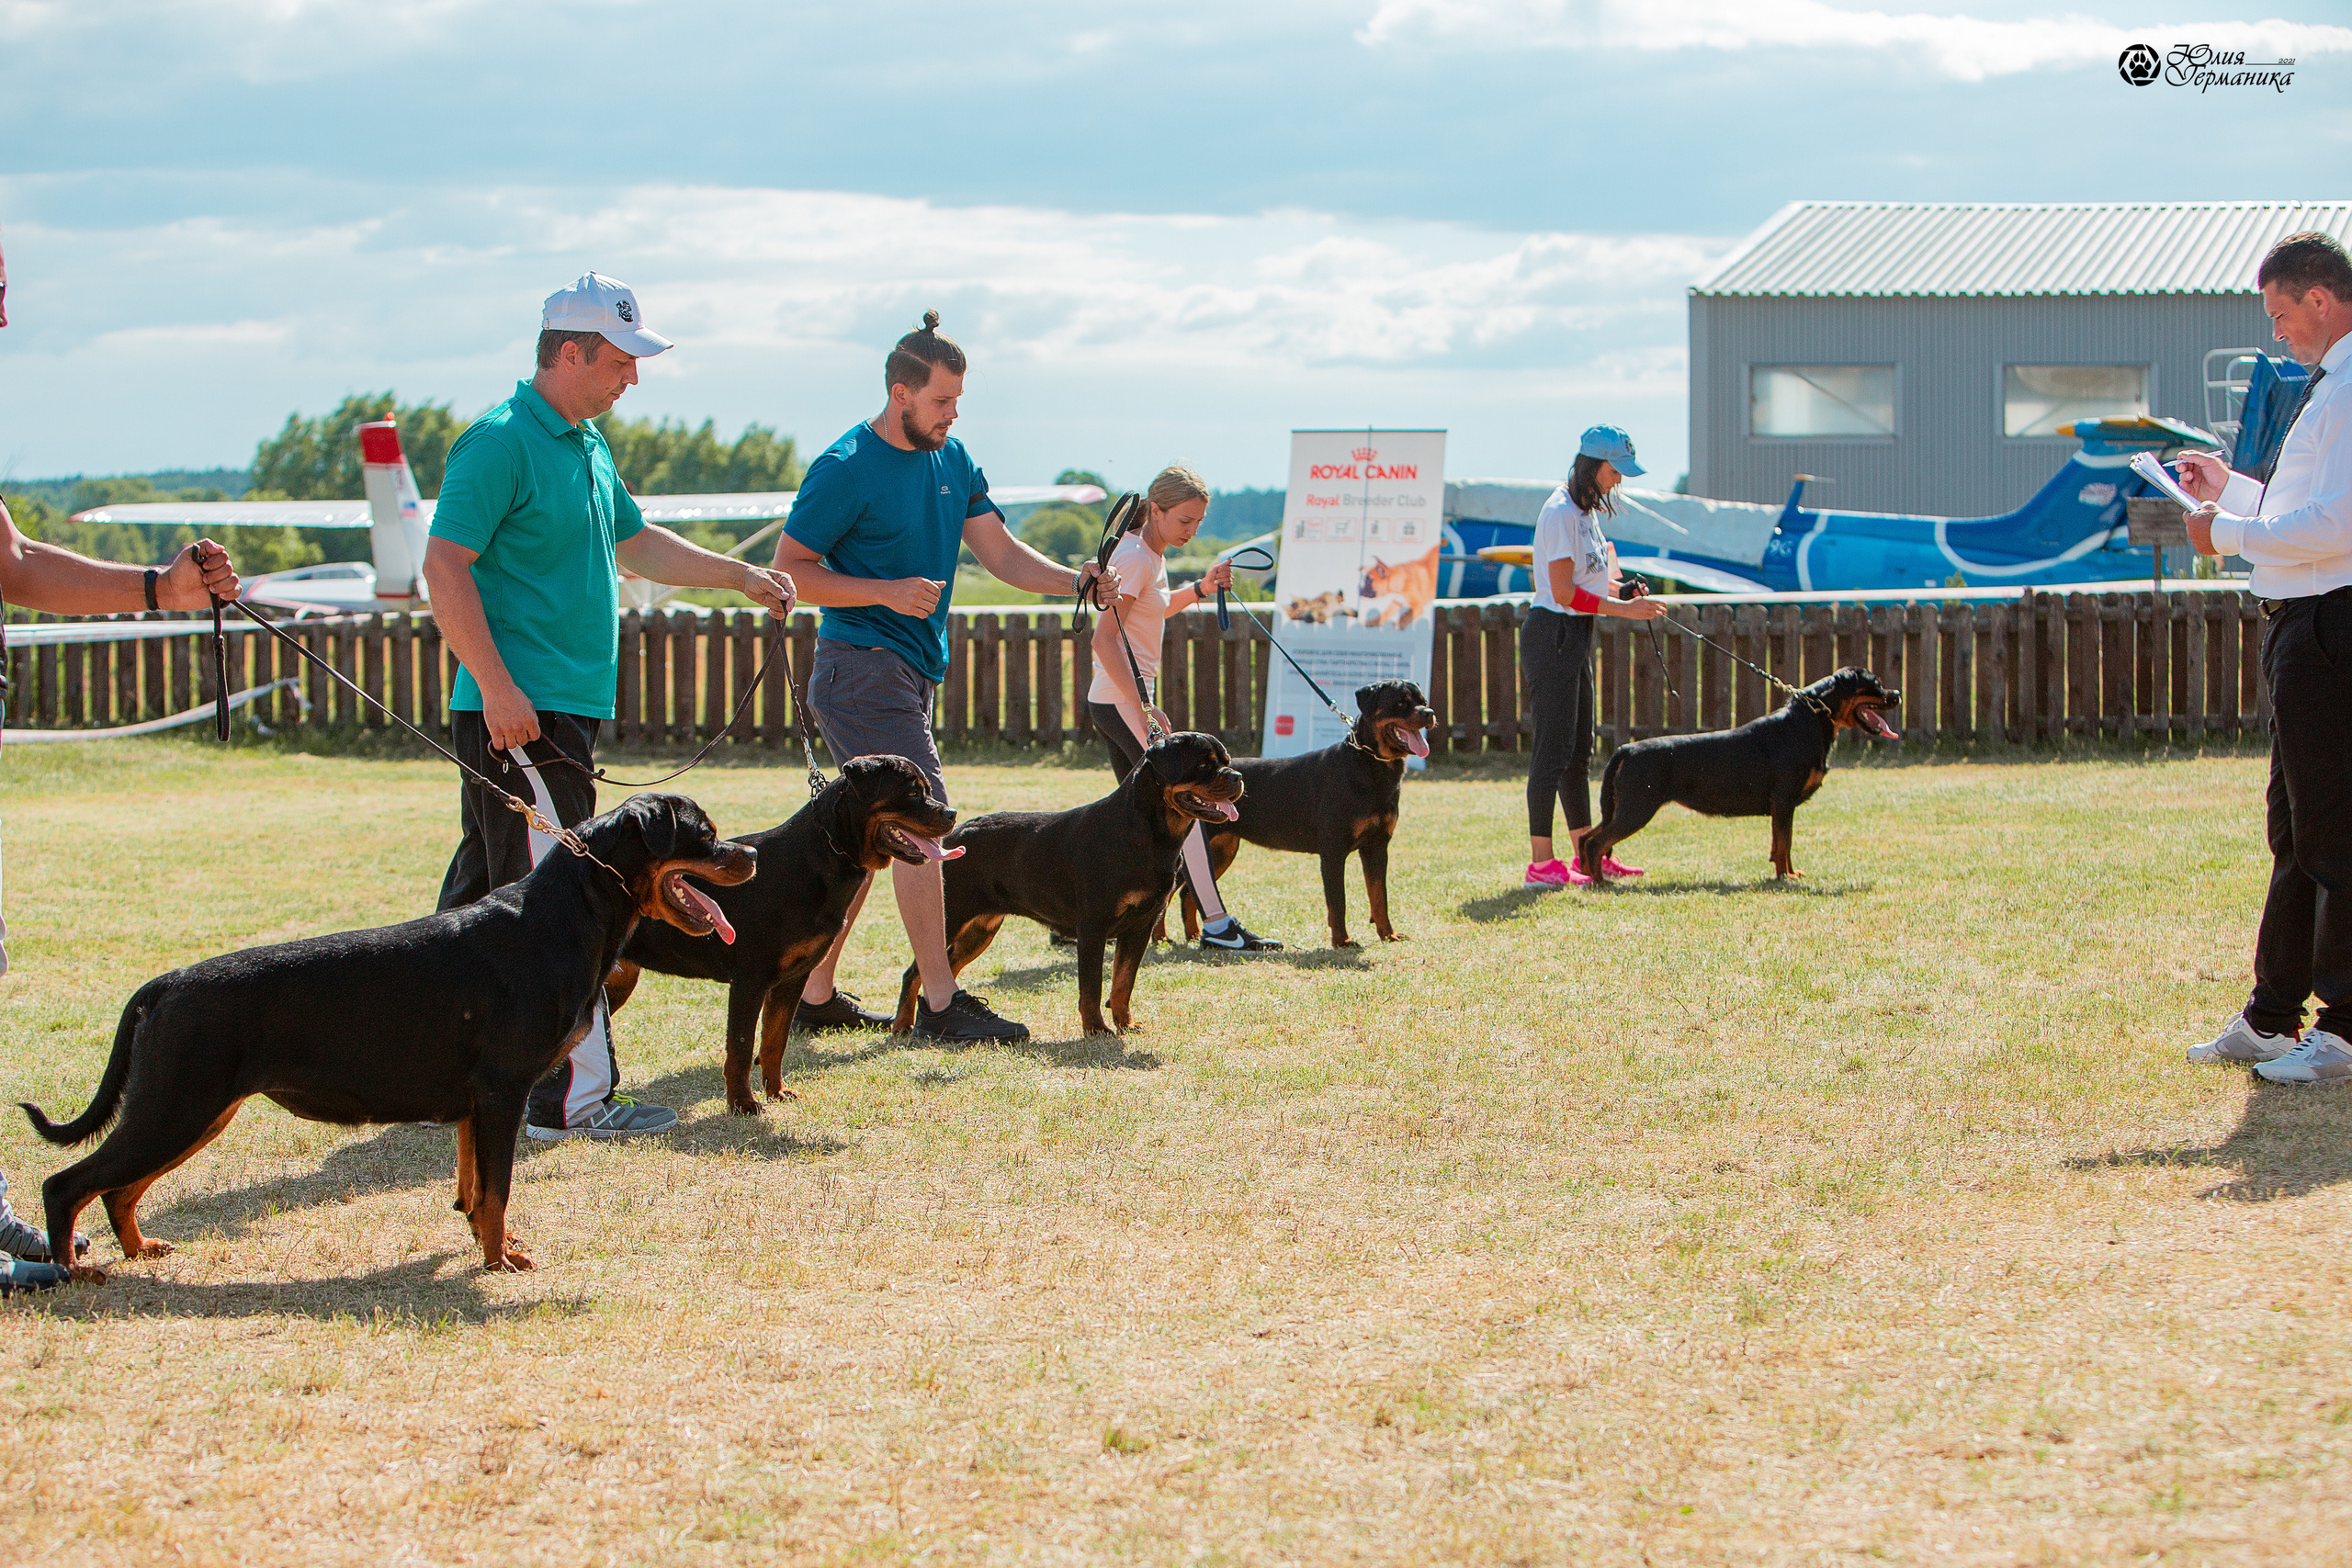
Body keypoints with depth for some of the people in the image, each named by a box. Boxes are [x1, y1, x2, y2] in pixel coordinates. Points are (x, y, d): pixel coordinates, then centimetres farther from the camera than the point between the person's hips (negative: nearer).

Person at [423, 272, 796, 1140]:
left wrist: (740, 576, 27)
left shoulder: (586, 445, 18)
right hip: (519, 711, -10)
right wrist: (496, 687, -24)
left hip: (563, 710, 10)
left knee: (486, 895, 13)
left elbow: (636, 542, 32)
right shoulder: (501, 442, -13)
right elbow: (445, 564, -19)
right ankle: (574, 1096, -9)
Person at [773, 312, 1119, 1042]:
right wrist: (887, 592, -21)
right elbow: (788, 569, -11)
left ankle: (814, 994, 18)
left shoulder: (951, 461, 12)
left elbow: (1000, 551, 7)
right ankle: (941, 1003, -12)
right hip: (864, 670, -9)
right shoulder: (845, 468, -12)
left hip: (911, 672, 9)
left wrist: (1075, 580, -10)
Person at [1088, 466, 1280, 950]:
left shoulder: (1150, 554, 12)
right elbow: (1104, 638, -25)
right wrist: (1143, 711, -28)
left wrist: (1200, 589, 15)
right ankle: (1216, 923, -11)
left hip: (1120, 701, 10)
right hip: (1122, 702, -10)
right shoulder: (1134, 557, -17)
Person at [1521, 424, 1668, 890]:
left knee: (1579, 750, 13)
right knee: (1554, 748, -9)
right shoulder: (1561, 512, -16)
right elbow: (1565, 593, -20)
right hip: (1552, 635, -10)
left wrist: (1624, 591, 7)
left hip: (1575, 637, 10)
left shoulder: (1587, 510, 14)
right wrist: (1625, 609, -18)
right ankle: (1541, 862, -8)